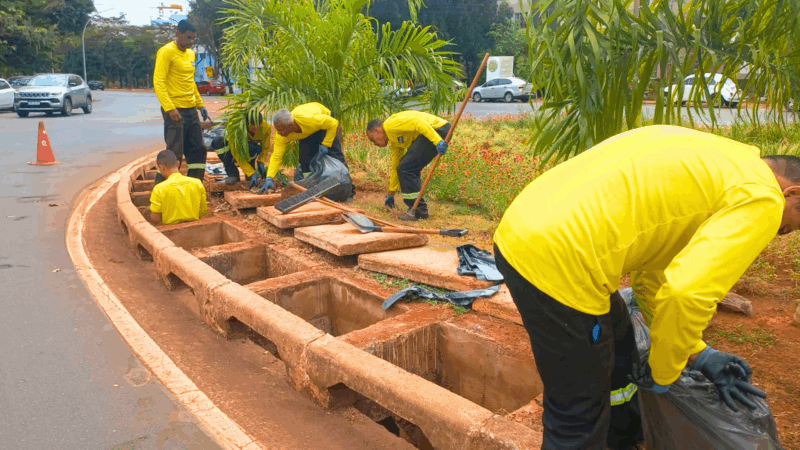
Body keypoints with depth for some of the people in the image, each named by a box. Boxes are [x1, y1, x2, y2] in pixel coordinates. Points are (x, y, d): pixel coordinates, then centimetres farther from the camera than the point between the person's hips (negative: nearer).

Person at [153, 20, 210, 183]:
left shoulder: (190, 54, 16)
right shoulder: (167, 52, -10)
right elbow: (158, 82, -17)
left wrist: (200, 104, 20)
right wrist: (170, 109, -25)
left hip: (191, 109, 8)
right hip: (175, 111, -8)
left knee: (198, 150, 9)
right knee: (174, 153, -7)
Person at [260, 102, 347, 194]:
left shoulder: (309, 118, -47)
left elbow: (333, 123, -32)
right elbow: (276, 156, -30)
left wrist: (325, 144, -32)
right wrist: (269, 179, -40)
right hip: (306, 133, 4)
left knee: (334, 154, -11)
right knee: (305, 158, -10)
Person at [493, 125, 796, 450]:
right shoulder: (759, 197, -3)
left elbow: (650, 272, 26)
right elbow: (687, 295, -18)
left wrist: (697, 355, 24)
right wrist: (663, 373, 1)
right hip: (554, 262, -10)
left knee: (616, 344, 33)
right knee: (580, 413, 11)